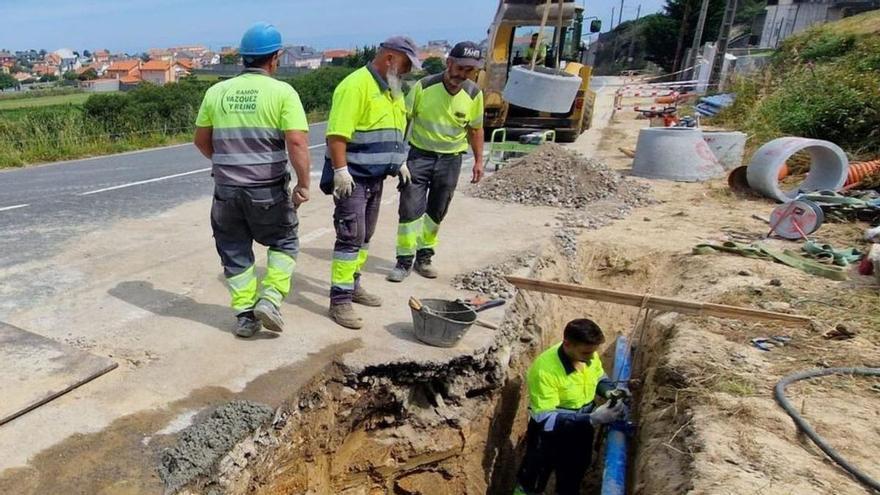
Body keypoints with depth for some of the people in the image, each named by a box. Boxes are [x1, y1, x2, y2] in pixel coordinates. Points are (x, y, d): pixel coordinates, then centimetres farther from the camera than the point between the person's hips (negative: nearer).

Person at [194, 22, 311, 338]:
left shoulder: (217, 92, 6)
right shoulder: (282, 92, -8)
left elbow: (201, 140, 14)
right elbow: (297, 141, -19)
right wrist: (303, 184, -12)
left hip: (226, 189, 4)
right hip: (268, 189, -3)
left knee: (235, 252, 17)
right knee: (284, 242, 19)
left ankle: (245, 315, 20)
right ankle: (270, 298, 5)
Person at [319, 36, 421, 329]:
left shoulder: (392, 89, 14)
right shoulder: (356, 85, -16)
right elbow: (337, 133, -22)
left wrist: (399, 162, 21)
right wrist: (340, 170, -26)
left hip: (376, 177, 9)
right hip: (352, 178, -9)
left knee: (364, 236, 15)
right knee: (350, 236, -9)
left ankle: (353, 285, 29)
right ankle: (340, 300, -3)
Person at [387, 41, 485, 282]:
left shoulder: (474, 94, -6)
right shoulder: (424, 87, -14)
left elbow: (475, 128, 8)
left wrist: (478, 160, 7)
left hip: (450, 159, 2)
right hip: (419, 155, -2)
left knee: (436, 212, 11)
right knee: (410, 208, -8)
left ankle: (424, 256, 27)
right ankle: (405, 260, 5)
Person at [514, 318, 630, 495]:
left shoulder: (589, 355, -15)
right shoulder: (544, 370, -34)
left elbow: (599, 378, 7)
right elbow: (545, 419, -34)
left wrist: (609, 391, -16)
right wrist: (592, 419, -40)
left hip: (581, 431, 6)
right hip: (549, 436, -5)